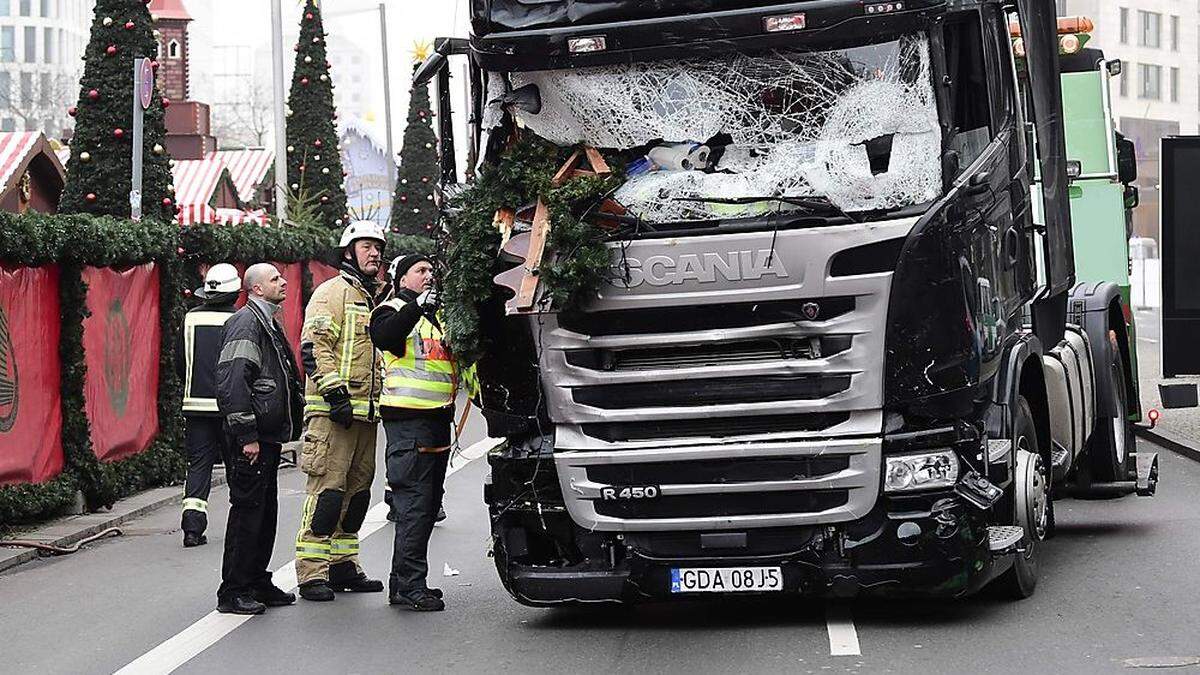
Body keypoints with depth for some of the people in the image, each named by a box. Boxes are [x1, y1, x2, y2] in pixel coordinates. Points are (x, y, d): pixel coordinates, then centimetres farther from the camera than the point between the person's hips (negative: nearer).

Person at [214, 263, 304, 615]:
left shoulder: (269, 323, 19)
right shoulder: (246, 323, -13)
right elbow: (232, 384, -21)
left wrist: (287, 427, 22)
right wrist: (246, 435, -23)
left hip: (268, 437, 10)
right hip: (250, 440, -10)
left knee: (266, 511, 14)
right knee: (247, 511, -6)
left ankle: (258, 583, 23)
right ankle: (233, 592, -1)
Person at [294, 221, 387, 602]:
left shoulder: (378, 299, 21)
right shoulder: (332, 293, -4)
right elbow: (314, 346, -13)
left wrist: (384, 399, 25)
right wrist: (335, 392, -20)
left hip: (367, 410, 8)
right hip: (333, 411, -8)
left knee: (358, 489, 11)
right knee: (328, 488, -11)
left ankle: (343, 564, 20)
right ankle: (312, 572, -10)